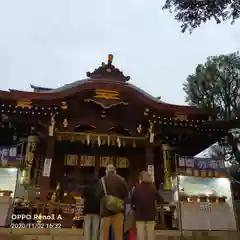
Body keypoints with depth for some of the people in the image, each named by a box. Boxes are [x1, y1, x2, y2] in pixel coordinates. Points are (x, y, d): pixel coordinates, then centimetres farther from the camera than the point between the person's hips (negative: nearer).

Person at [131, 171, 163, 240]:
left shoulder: (137, 188, -6)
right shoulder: (153, 188, 2)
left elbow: (132, 200, -5)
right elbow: (160, 199, 6)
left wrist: (134, 208, 12)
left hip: (140, 213, -2)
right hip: (151, 213, 3)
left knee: (140, 232, 2)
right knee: (150, 231, 12)